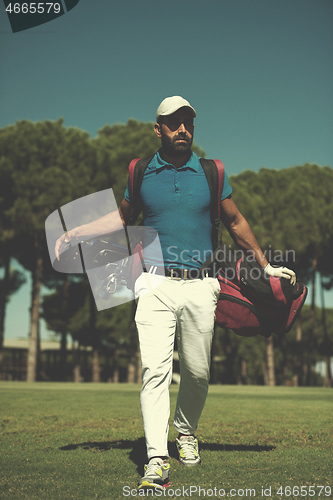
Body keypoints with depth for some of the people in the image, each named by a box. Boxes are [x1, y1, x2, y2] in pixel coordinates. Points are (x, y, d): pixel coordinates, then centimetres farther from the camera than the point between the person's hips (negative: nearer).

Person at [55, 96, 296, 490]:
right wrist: (77, 233, 14)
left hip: (200, 287, 1)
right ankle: (157, 461, -12)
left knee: (197, 372, 5)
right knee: (155, 371, -12)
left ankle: (186, 432, 32)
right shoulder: (141, 174, 8)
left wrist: (265, 266, 21)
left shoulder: (211, 174, 8)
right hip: (156, 285, -1)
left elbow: (235, 222, 18)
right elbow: (123, 216, 23)